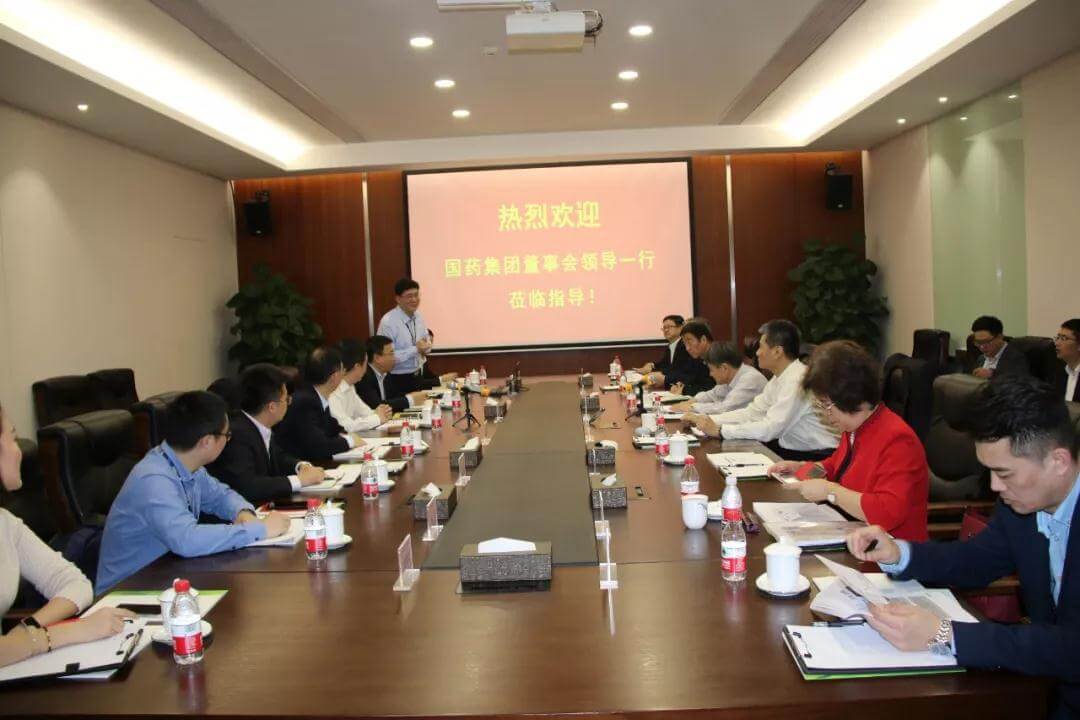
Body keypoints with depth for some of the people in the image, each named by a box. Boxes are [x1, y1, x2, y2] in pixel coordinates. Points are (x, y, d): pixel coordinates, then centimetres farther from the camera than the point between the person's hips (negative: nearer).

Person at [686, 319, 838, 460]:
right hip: (791, 448, 8)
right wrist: (706, 419, 1)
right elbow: (751, 413, 10)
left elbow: (770, 429, -26)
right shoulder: (779, 378, 7)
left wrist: (719, 430, -21)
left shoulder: (798, 380, -22)